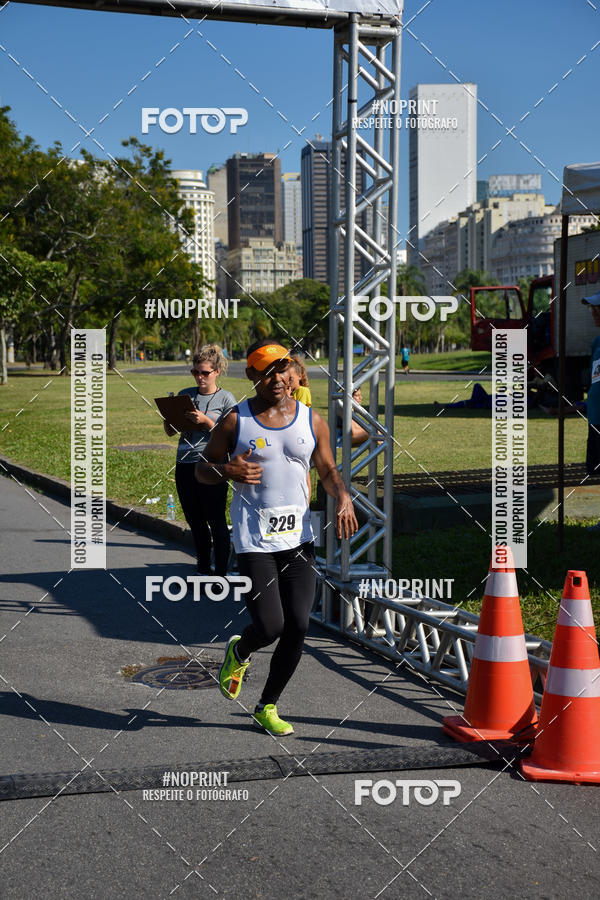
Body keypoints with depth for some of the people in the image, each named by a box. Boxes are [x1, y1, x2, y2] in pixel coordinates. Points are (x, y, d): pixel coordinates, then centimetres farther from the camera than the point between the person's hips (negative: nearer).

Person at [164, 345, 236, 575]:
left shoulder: (226, 398, -1)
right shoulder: (185, 395, 12)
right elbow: (170, 431, 17)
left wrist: (206, 421, -19)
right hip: (184, 466, 5)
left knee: (216, 521, -2)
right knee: (195, 521, 12)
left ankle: (221, 573, 5)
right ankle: (203, 571, 24)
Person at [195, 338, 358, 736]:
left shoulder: (311, 420, 6)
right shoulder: (235, 421, -2)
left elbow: (328, 469, 16)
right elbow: (203, 469, 5)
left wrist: (343, 497, -5)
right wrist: (226, 470, -17)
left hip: (299, 537, 3)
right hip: (254, 540, -3)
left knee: (298, 628, 0)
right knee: (270, 626, -12)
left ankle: (268, 706, 20)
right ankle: (239, 652, 26)